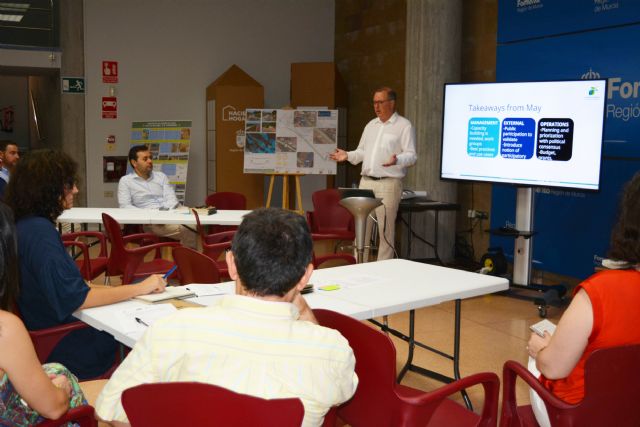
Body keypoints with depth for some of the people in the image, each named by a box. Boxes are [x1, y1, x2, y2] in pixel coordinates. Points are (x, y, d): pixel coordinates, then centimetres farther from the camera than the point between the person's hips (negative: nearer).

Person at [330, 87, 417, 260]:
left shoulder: (404, 126, -2)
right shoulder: (371, 125, 18)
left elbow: (411, 155, -8)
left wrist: (397, 160, -27)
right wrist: (348, 155, 4)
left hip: (388, 183, -6)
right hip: (366, 182, 6)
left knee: (386, 229, -2)